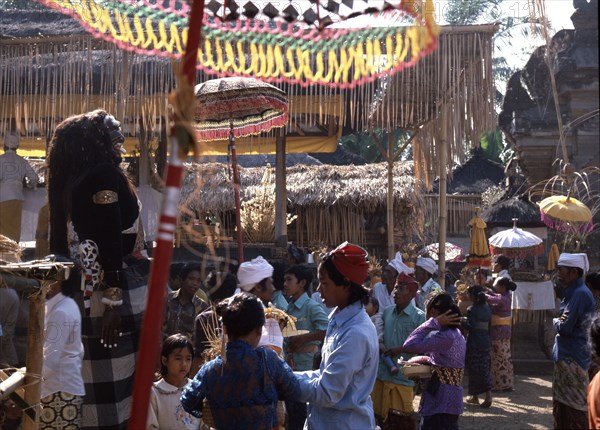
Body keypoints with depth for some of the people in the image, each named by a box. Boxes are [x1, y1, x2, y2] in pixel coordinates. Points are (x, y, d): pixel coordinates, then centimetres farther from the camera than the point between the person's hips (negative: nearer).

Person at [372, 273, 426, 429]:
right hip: (382, 373, 5)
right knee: (382, 416, 13)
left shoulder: (419, 316, -7)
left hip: (404, 376, -5)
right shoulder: (386, 312, 9)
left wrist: (401, 349, -19)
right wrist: (380, 345, -4)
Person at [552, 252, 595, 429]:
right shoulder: (573, 292, 13)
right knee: (562, 407, 17)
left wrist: (555, 321, -1)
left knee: (576, 408, -5)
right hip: (565, 355, 10)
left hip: (573, 358, -10)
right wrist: (559, 321, -7)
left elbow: (564, 327, -22)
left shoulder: (580, 294, -19)